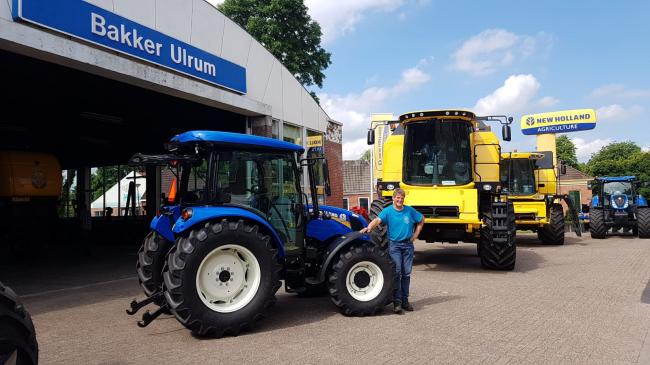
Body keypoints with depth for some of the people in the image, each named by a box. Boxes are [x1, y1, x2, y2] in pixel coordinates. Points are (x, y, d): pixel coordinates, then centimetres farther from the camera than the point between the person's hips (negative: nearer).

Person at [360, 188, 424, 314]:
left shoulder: (409, 210, 4)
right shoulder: (388, 211, -6)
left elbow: (421, 220, 18)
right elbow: (377, 220, -24)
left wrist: (415, 234, 8)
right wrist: (369, 228, -43)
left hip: (408, 245, 3)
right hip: (394, 245, -3)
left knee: (406, 273, 8)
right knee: (397, 272, -11)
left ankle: (404, 300, 20)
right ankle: (397, 302, -6)